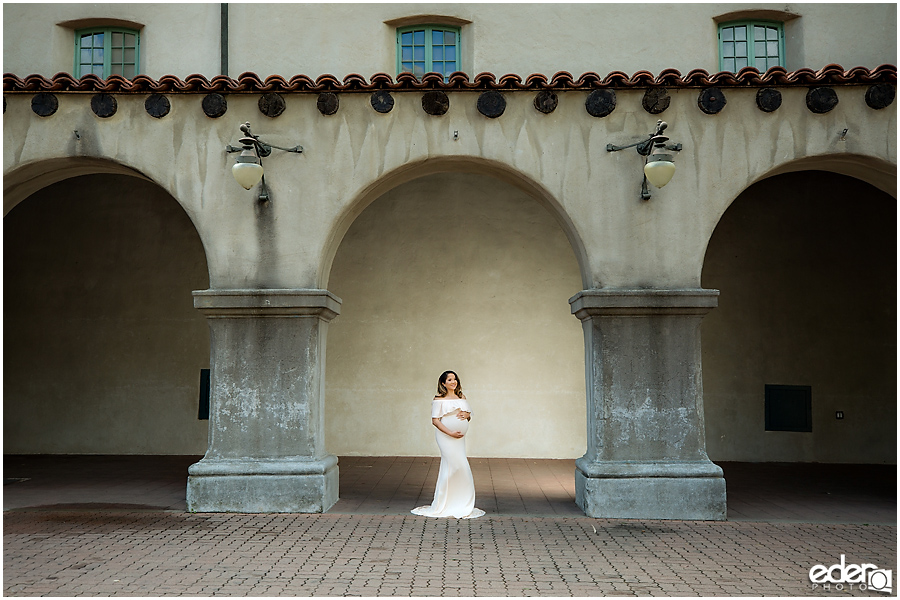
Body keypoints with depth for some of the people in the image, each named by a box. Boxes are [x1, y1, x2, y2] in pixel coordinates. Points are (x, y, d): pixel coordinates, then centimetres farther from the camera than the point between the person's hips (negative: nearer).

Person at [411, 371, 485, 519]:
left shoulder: (461, 397, 14)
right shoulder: (439, 400, -5)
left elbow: (469, 414, 19)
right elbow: (435, 420, -9)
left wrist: (466, 414, -6)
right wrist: (450, 433, -18)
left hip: (460, 437, 6)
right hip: (445, 436, -6)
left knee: (448, 467, 9)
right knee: (459, 467, -10)